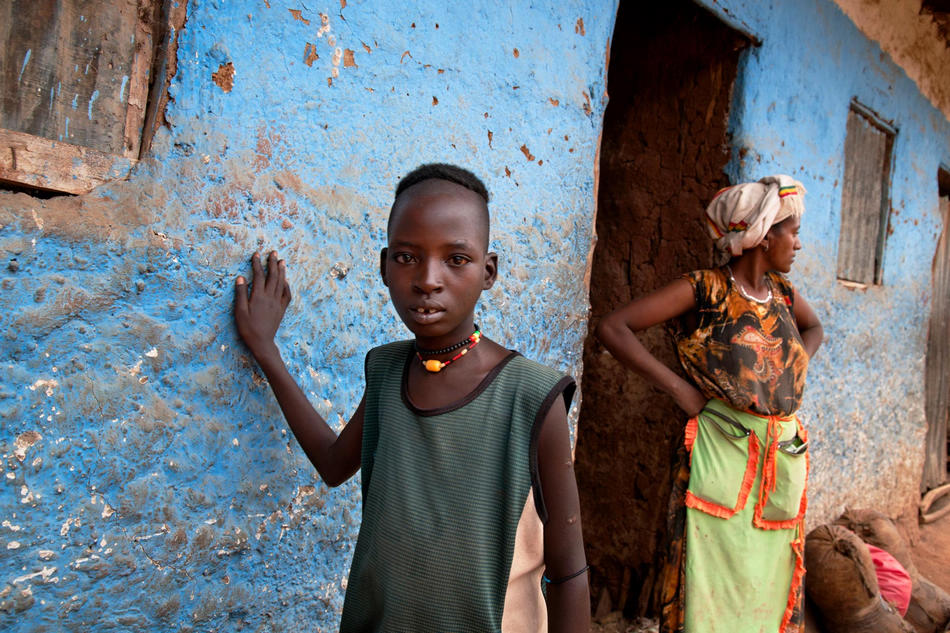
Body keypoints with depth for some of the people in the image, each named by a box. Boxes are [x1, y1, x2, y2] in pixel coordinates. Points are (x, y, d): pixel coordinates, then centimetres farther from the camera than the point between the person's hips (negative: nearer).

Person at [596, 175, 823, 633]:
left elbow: (813, 329, 33)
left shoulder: (782, 291, 10)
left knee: (768, 585, 13)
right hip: (721, 453, -6)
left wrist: (793, 370, 13)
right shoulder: (704, 290, -9)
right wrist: (678, 388, -16)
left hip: (783, 456, 6)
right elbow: (612, 328, -16)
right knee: (713, 582, -1)